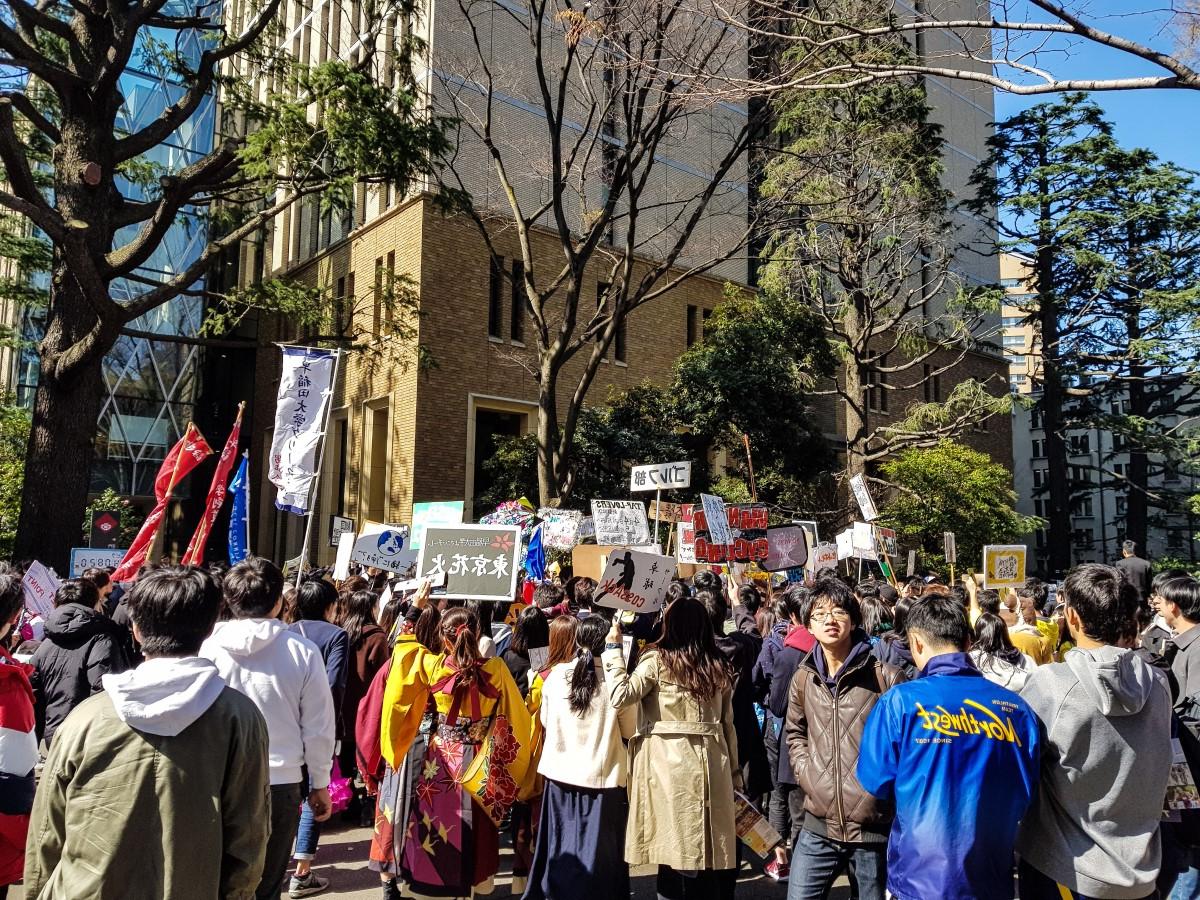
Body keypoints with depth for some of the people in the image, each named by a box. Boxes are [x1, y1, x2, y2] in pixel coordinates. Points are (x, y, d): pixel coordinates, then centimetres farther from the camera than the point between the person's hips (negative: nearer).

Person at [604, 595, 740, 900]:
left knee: (673, 853, 2)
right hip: (711, 763, 5)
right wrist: (733, 771, 20)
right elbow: (727, 724, 14)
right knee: (709, 856, 12)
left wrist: (613, 648, -5)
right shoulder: (720, 667, 10)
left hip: (669, 763, -5)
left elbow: (620, 696, -13)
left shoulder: (657, 660, -7)